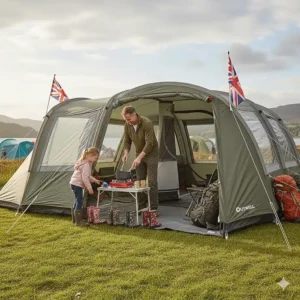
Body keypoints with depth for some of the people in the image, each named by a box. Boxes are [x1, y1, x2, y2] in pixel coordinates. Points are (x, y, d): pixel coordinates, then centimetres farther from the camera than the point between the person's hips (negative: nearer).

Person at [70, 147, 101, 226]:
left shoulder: (84, 162, 13)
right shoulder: (86, 165, -20)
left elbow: (87, 176, 23)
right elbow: (84, 178, -24)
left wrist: (94, 180, 17)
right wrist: (89, 188, -19)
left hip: (75, 184, 11)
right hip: (77, 184, -11)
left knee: (77, 201, 18)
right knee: (79, 202, -8)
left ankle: (75, 219, 28)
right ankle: (78, 221, -5)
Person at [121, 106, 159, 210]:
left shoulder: (147, 123, -27)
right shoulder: (127, 125, -8)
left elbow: (149, 143, -30)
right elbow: (127, 141, 3)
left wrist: (139, 157, -35)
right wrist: (126, 153, -14)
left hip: (151, 154, -6)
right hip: (139, 155, 6)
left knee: (151, 181, -9)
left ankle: (153, 208, -4)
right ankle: (141, 206, 14)